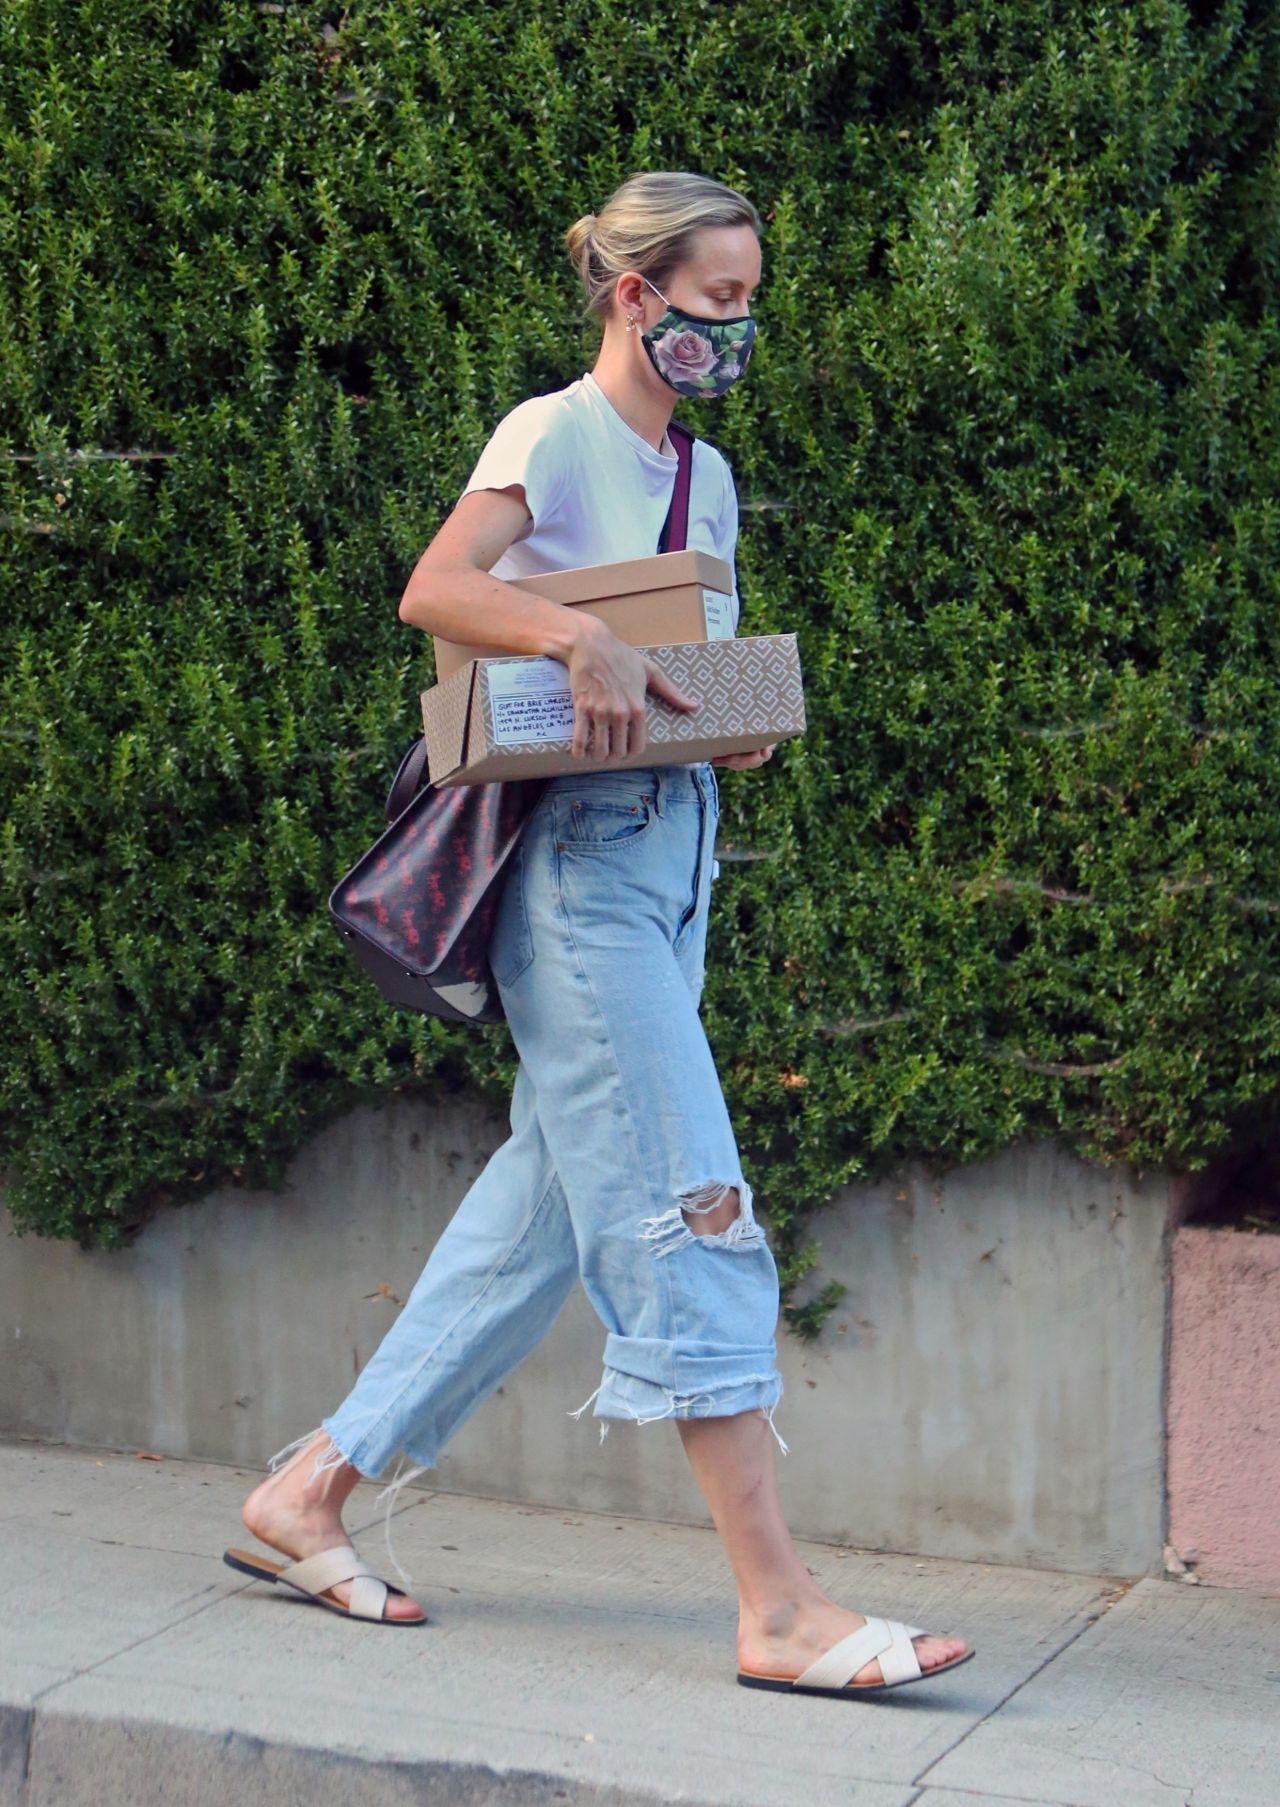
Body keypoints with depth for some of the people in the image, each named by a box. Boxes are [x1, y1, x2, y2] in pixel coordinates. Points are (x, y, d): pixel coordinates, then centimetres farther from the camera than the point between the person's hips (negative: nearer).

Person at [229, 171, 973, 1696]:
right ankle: (777, 1606, -12)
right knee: (686, 1202, -12)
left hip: (672, 854, 9)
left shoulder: (704, 476, 20)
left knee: (551, 1197, 9)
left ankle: (315, 1485, 19)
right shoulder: (557, 434, -4)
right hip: (581, 852, -9)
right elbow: (434, 590, -19)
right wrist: (581, 639, -33)